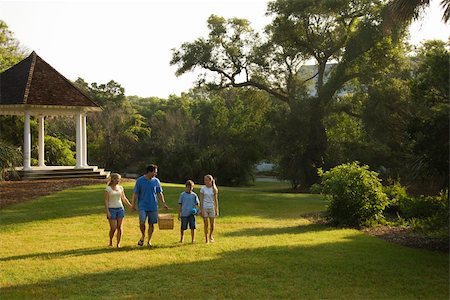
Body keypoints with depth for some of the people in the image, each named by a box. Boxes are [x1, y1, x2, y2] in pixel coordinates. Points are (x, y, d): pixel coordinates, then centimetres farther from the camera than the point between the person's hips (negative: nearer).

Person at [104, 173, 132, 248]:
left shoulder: (120, 188, 9)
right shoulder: (108, 189, -5)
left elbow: (124, 198, 19)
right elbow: (106, 201, -6)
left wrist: (131, 206, 15)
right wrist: (107, 212, -13)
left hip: (120, 209, 4)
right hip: (111, 209, -4)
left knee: (120, 227, -1)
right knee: (113, 228, -7)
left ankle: (118, 243, 5)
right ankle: (110, 242, 15)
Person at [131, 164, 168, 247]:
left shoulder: (156, 181, 4)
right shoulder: (140, 181, -4)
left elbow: (159, 193, 10)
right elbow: (135, 194, 0)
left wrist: (164, 203, 4)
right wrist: (133, 204, -3)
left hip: (153, 206, 3)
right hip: (143, 206, -3)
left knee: (151, 223, 4)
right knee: (142, 222, -15)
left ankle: (149, 240, 18)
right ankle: (143, 236, 12)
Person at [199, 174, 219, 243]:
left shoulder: (214, 189, 2)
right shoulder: (203, 189, -2)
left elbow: (216, 200, 5)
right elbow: (201, 200, -2)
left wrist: (216, 210, 3)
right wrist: (201, 210, -8)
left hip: (212, 207, 1)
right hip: (204, 207, -1)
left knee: (212, 224, 5)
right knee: (206, 224, 0)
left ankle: (210, 236, 30)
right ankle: (206, 238, 11)